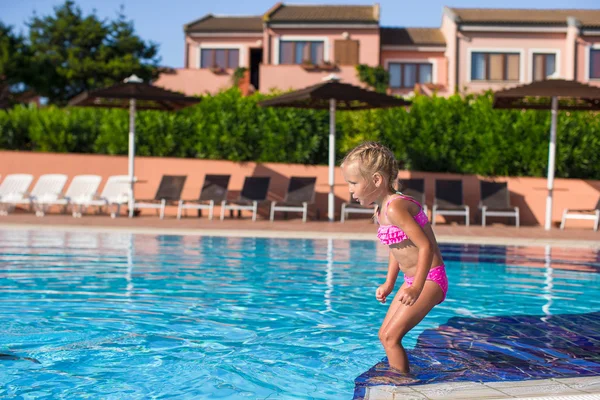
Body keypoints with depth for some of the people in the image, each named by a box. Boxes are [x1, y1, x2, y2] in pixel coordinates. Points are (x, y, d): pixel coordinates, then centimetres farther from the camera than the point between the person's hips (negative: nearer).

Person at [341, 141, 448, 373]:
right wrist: (389, 284, 18)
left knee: (391, 337, -14)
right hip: (413, 280, 10)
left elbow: (426, 246, -27)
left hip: (430, 280, -10)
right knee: (384, 335, 13)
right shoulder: (381, 210, 7)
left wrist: (417, 288, -32)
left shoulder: (395, 208, -23)